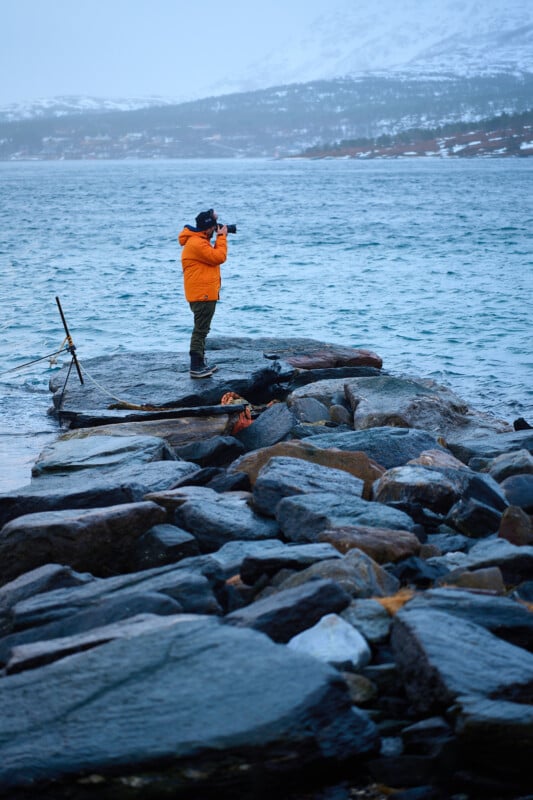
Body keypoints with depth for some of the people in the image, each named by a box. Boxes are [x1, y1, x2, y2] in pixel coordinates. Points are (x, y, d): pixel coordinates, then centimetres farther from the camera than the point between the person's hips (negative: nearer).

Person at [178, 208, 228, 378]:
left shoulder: (199, 241, 16)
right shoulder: (197, 243, -19)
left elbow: (213, 255, 21)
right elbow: (219, 257, -19)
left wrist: (220, 238, 12)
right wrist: (221, 237, -9)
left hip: (205, 293, 11)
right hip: (202, 294, -11)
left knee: (202, 329, 17)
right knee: (201, 330, -10)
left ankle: (200, 363, 26)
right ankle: (196, 368, -10)